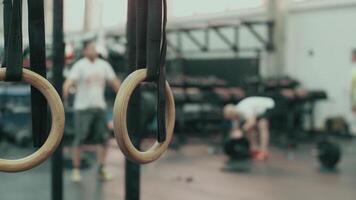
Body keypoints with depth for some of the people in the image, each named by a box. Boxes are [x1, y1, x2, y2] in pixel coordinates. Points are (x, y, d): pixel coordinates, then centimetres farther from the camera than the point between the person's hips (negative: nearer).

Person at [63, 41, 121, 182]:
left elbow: (114, 81, 14)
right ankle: (76, 170, 7)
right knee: (80, 138, -3)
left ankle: (101, 169, 13)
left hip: (99, 107, 5)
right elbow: (70, 81, -20)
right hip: (83, 107, -5)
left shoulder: (104, 65, 9)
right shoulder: (79, 66, -7)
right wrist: (65, 91, -40)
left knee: (102, 138, 4)